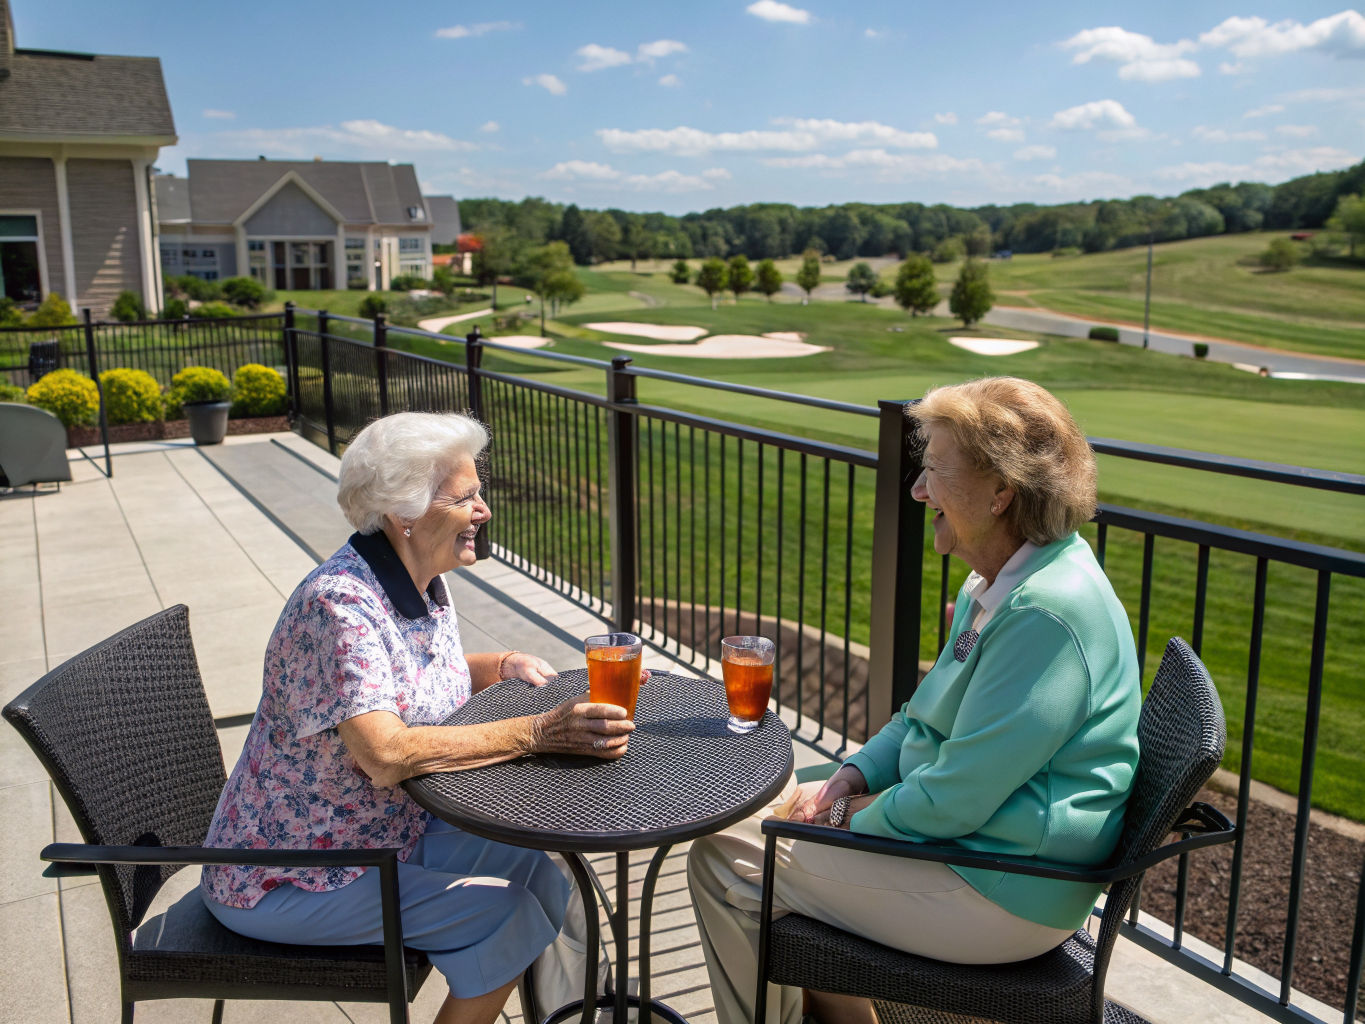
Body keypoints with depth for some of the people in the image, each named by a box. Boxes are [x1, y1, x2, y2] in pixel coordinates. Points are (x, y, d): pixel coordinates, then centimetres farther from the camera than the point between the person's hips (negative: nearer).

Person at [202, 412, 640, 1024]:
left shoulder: (426, 586, -1)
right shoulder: (337, 604, -28)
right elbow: (387, 754, -37)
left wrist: (506, 665, -1)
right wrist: (538, 732, -35)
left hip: (389, 831, 8)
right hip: (282, 880, -8)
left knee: (540, 872, -1)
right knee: (506, 915, -15)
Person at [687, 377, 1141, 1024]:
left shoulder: (1047, 613, -27)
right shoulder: (999, 584, 7)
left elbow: (953, 802, -27)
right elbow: (925, 718, 15)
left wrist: (848, 813, -10)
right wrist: (846, 781, -1)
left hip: (1002, 895, -10)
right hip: (964, 835, 10)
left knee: (726, 859, -8)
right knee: (765, 803, 18)